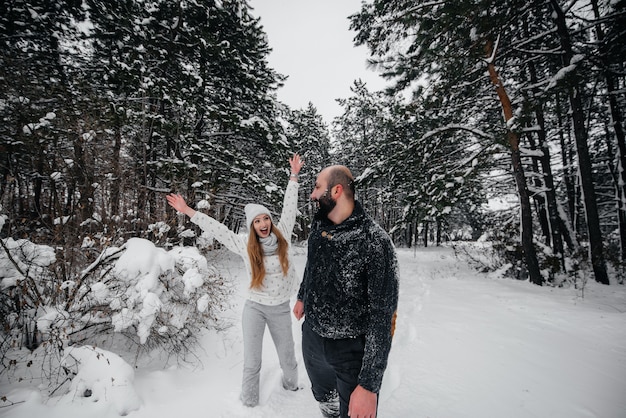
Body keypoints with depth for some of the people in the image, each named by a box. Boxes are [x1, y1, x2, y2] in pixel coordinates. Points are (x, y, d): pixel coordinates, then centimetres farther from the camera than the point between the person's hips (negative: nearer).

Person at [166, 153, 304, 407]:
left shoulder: (282, 237, -9)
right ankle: (249, 403, 39)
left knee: (288, 357, 21)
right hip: (255, 307, -1)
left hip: (281, 309, 1)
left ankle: (291, 386, 52)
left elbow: (289, 207, -8)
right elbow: (217, 229, -9)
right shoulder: (246, 247, -10)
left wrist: (294, 176, -7)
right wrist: (188, 211, -9)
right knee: (252, 363, 12)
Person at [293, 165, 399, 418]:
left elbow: (382, 317, -25)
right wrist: (302, 296, 27)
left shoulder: (374, 241, -27)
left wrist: (369, 385, -23)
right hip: (311, 338, 6)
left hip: (351, 350, -6)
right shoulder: (318, 227, -6)